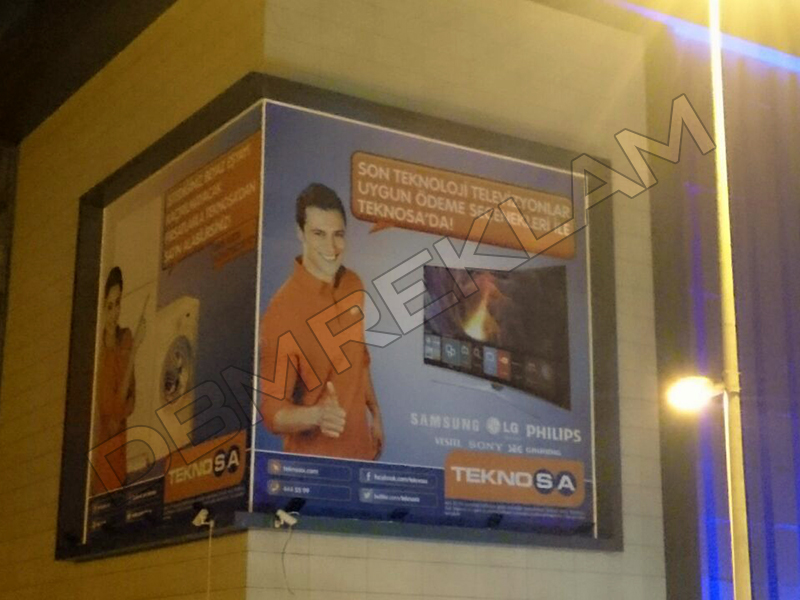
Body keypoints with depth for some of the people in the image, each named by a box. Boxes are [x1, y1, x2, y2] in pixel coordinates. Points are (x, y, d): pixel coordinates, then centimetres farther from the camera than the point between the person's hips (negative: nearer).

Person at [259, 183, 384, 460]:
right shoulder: (281, 311, -22)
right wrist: (317, 415, -37)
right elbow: (273, 412, -21)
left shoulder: (353, 285, -2)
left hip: (363, 451, 6)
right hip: (314, 463, -6)